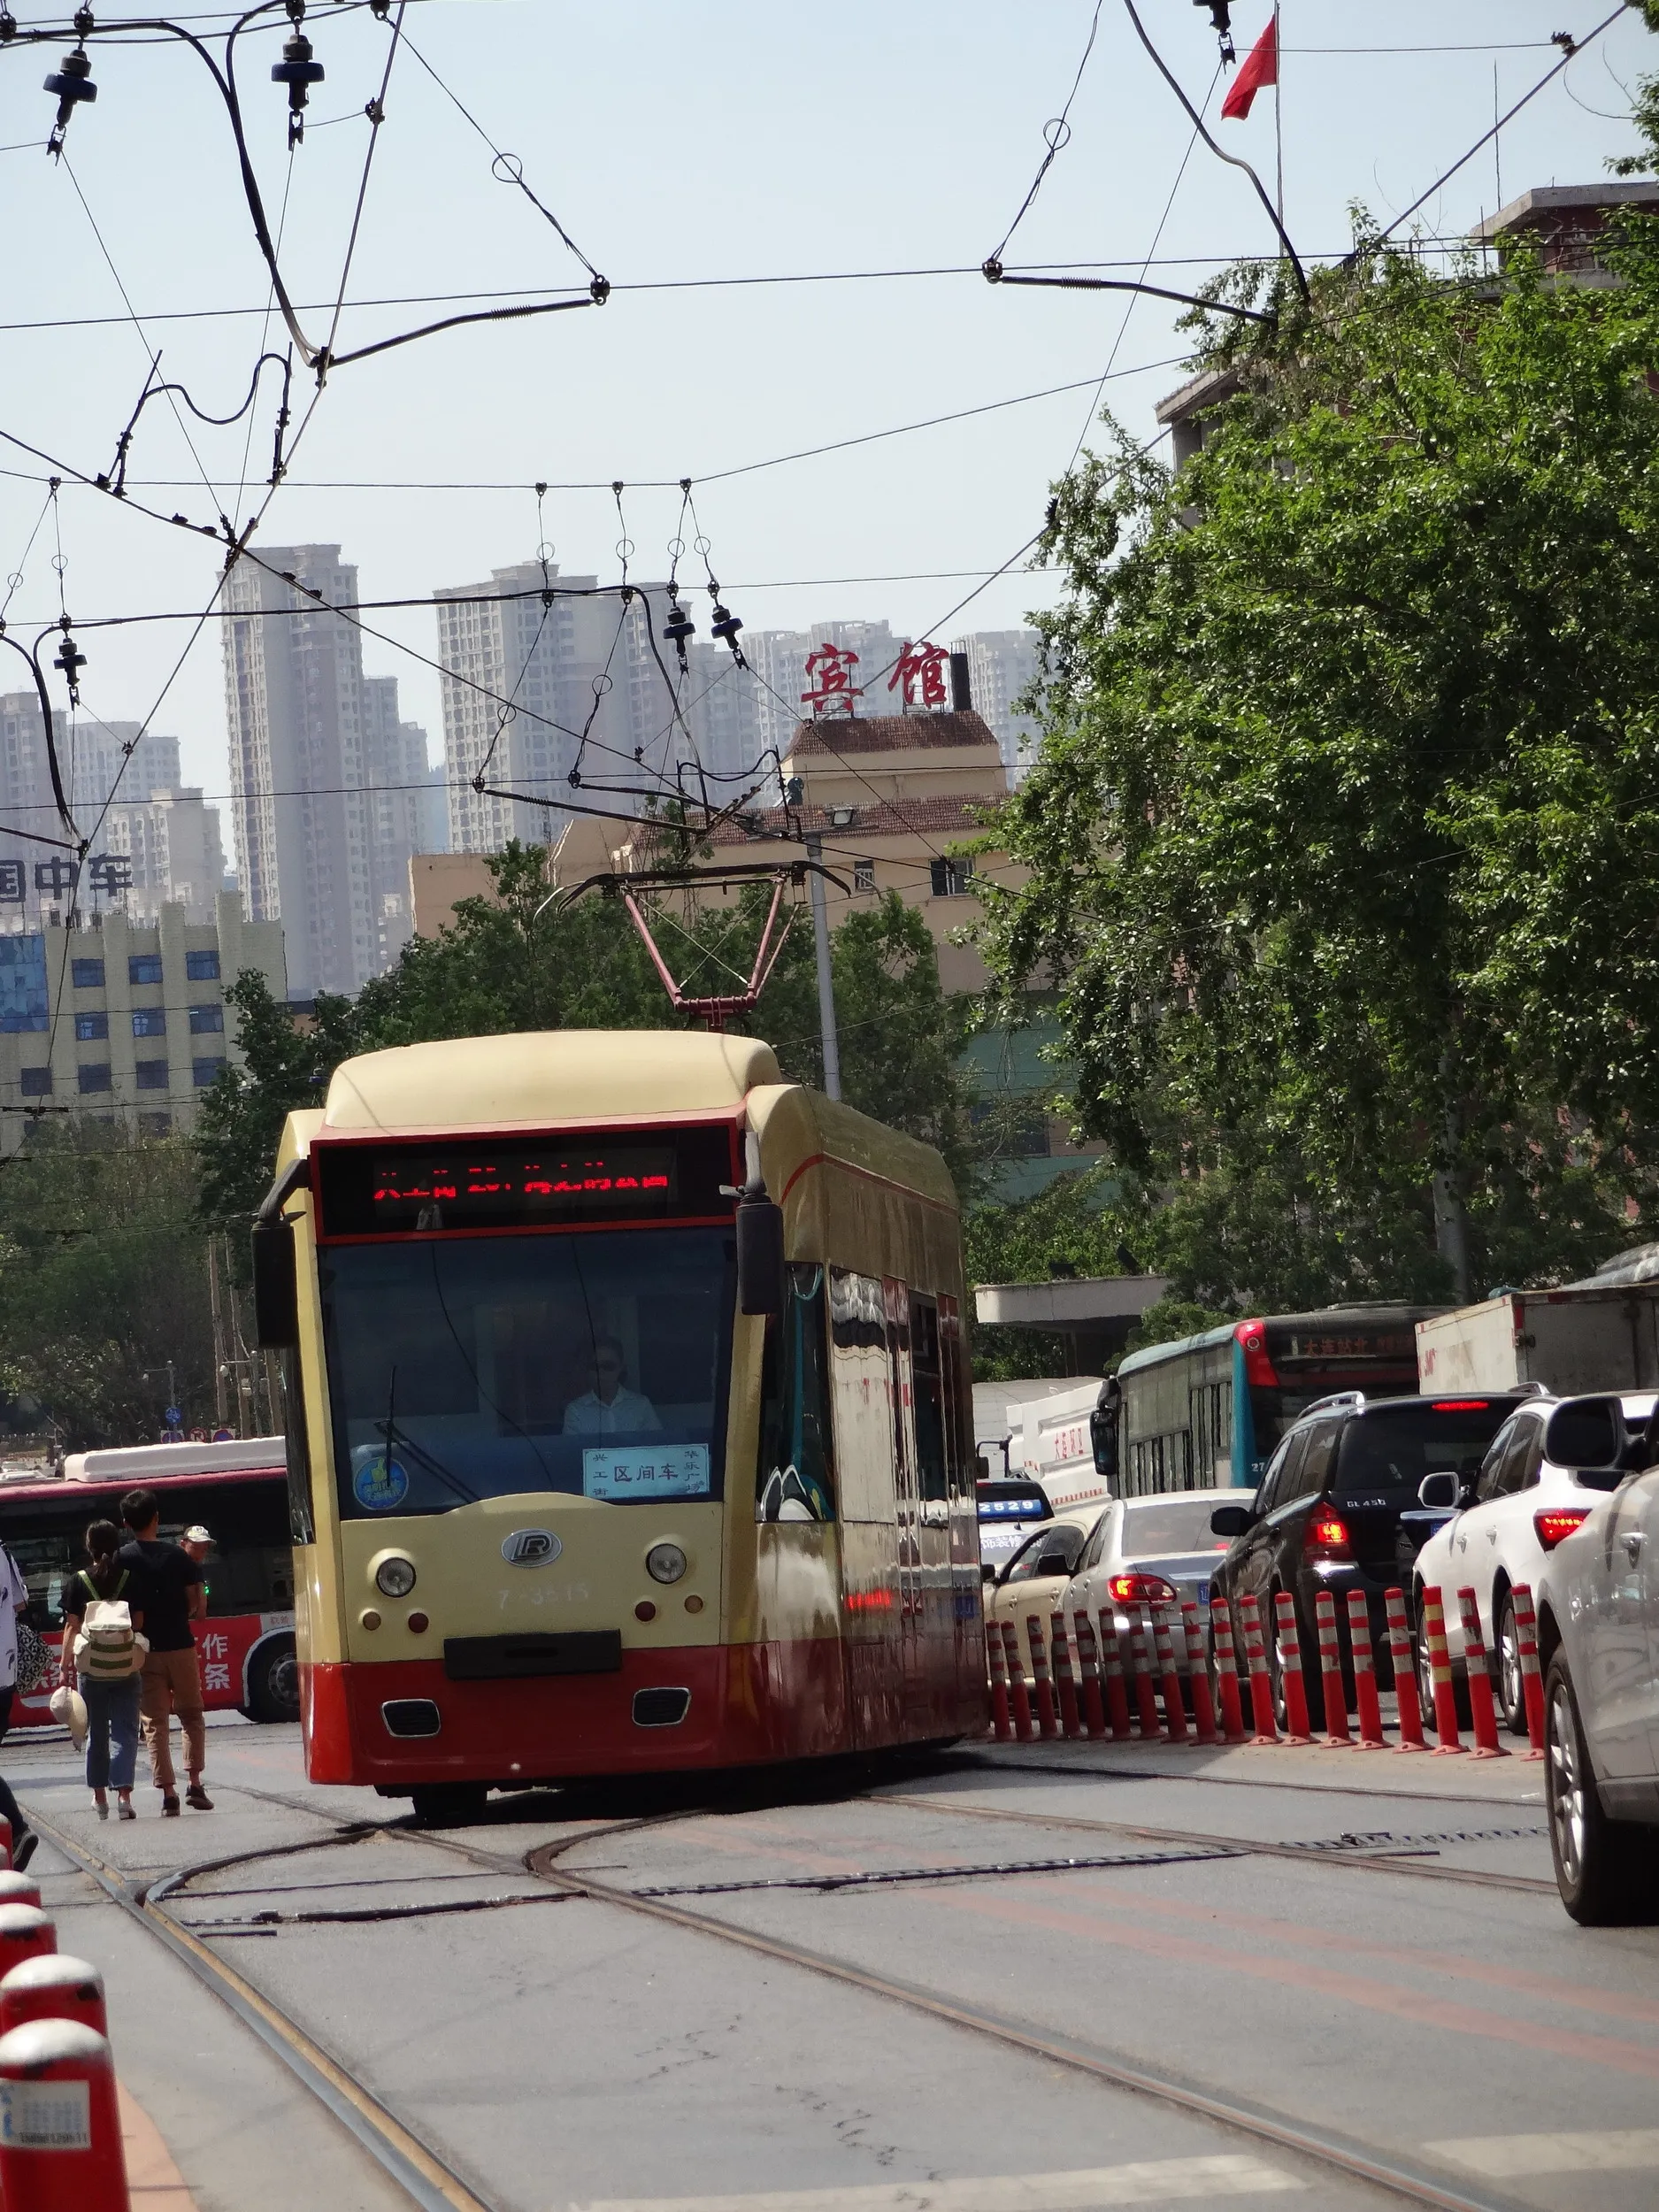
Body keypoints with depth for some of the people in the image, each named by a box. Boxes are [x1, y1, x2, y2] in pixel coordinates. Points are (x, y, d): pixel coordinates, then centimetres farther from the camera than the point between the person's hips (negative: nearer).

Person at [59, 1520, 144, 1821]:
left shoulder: (78, 1583, -3)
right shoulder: (131, 1580, -3)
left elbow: (72, 1628, -2)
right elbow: (139, 1624, -4)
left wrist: (66, 1666, 3)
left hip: (91, 1669, 1)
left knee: (97, 1734, 13)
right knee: (125, 1731, 2)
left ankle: (100, 1798, 21)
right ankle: (123, 1793, -14)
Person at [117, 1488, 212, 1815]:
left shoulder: (120, 1560, -5)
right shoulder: (178, 1557, -5)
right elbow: (199, 1607, -4)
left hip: (142, 1651, 0)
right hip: (180, 1647, 0)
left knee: (155, 1722, 6)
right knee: (191, 1715, 16)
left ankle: (168, 1792, -1)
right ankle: (194, 1784, 7)